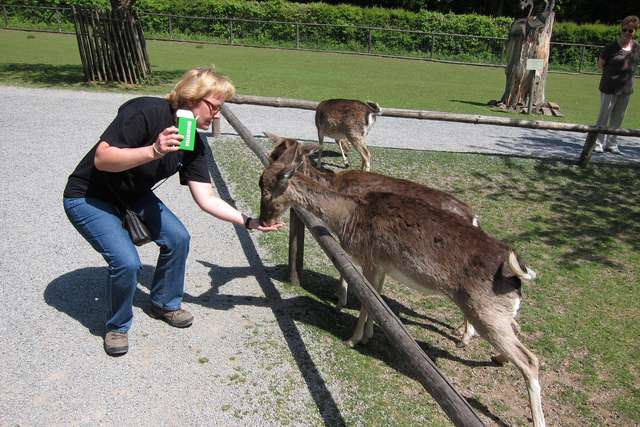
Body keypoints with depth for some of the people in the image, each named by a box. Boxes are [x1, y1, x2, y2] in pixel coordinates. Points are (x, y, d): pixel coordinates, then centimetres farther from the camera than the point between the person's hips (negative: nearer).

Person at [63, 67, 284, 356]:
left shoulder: (194, 145, -9)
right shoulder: (145, 112, -29)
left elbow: (206, 198, -10)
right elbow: (101, 159, -32)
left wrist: (248, 222, -18)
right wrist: (153, 151, -44)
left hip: (132, 195, 7)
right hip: (88, 198, -7)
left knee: (177, 238, -6)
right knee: (126, 262, -22)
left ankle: (164, 304, 21)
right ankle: (117, 326, 9)